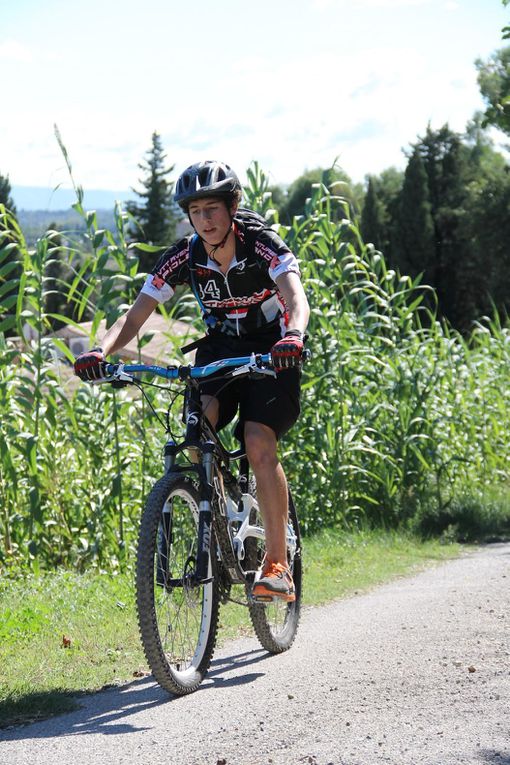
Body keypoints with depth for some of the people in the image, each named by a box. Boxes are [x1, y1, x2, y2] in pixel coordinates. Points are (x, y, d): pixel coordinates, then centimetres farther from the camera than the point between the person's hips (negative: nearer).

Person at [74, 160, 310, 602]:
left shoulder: (264, 246, -22)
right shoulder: (185, 258, -13)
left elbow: (296, 300, -38)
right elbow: (135, 317, -16)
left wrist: (293, 337, -60)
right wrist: (102, 352, -35)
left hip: (270, 352, -3)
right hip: (219, 349, 4)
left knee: (260, 445, -22)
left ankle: (277, 565, -16)